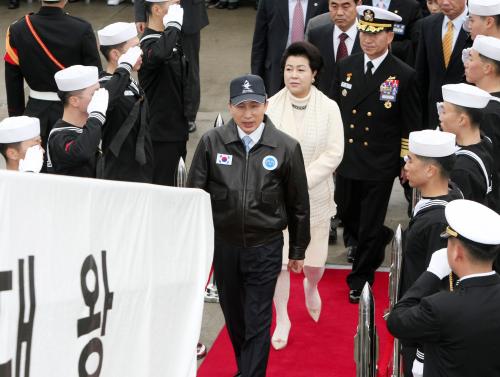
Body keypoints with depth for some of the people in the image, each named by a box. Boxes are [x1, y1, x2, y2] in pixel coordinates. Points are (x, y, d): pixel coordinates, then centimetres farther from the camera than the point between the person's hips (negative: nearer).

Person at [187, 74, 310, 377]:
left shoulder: (287, 147, -7)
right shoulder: (212, 142, -5)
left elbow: (299, 204, 2)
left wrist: (298, 251, 7)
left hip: (265, 247, -2)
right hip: (224, 245, 3)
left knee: (257, 323, -2)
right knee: (234, 317, 18)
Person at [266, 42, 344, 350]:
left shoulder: (329, 108, -7)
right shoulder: (271, 107, -7)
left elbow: (333, 153, -9)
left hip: (315, 196, 0)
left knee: (314, 261, 7)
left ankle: (311, 286, 45)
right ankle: (282, 320, 23)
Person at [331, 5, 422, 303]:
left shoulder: (405, 76, -11)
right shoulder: (346, 67, 1)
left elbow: (412, 125, -5)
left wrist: (407, 164, -4)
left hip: (380, 166, -4)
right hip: (347, 161, 4)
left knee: (370, 227, 5)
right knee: (347, 217, 18)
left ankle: (361, 279, 23)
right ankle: (379, 242, 47)